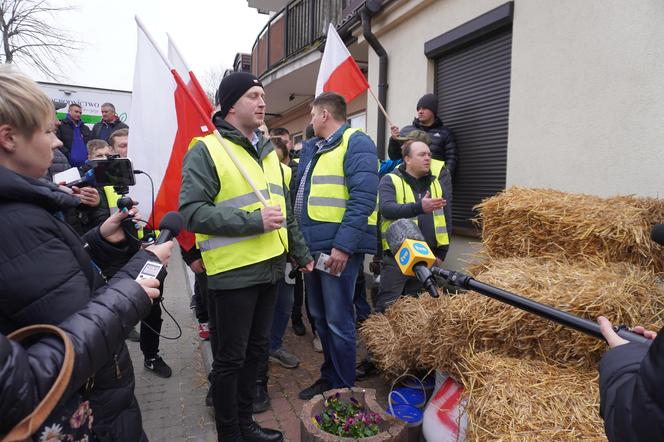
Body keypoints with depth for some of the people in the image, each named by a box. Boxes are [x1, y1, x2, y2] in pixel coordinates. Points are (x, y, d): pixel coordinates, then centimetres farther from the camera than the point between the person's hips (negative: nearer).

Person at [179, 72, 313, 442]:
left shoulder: (268, 152, 15)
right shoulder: (206, 150, -8)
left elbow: (286, 210, 20)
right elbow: (192, 211, -18)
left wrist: (301, 253, 19)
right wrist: (254, 221, -22)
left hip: (270, 268, 7)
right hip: (233, 272, -7)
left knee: (256, 350, 18)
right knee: (231, 357, 7)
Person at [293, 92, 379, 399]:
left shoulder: (356, 143, -8)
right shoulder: (311, 148, 19)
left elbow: (363, 198, -19)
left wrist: (343, 245, -24)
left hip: (338, 247, -9)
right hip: (311, 246, 9)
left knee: (338, 321, 0)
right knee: (320, 317, 17)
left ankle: (344, 389, 19)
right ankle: (329, 377, 34)